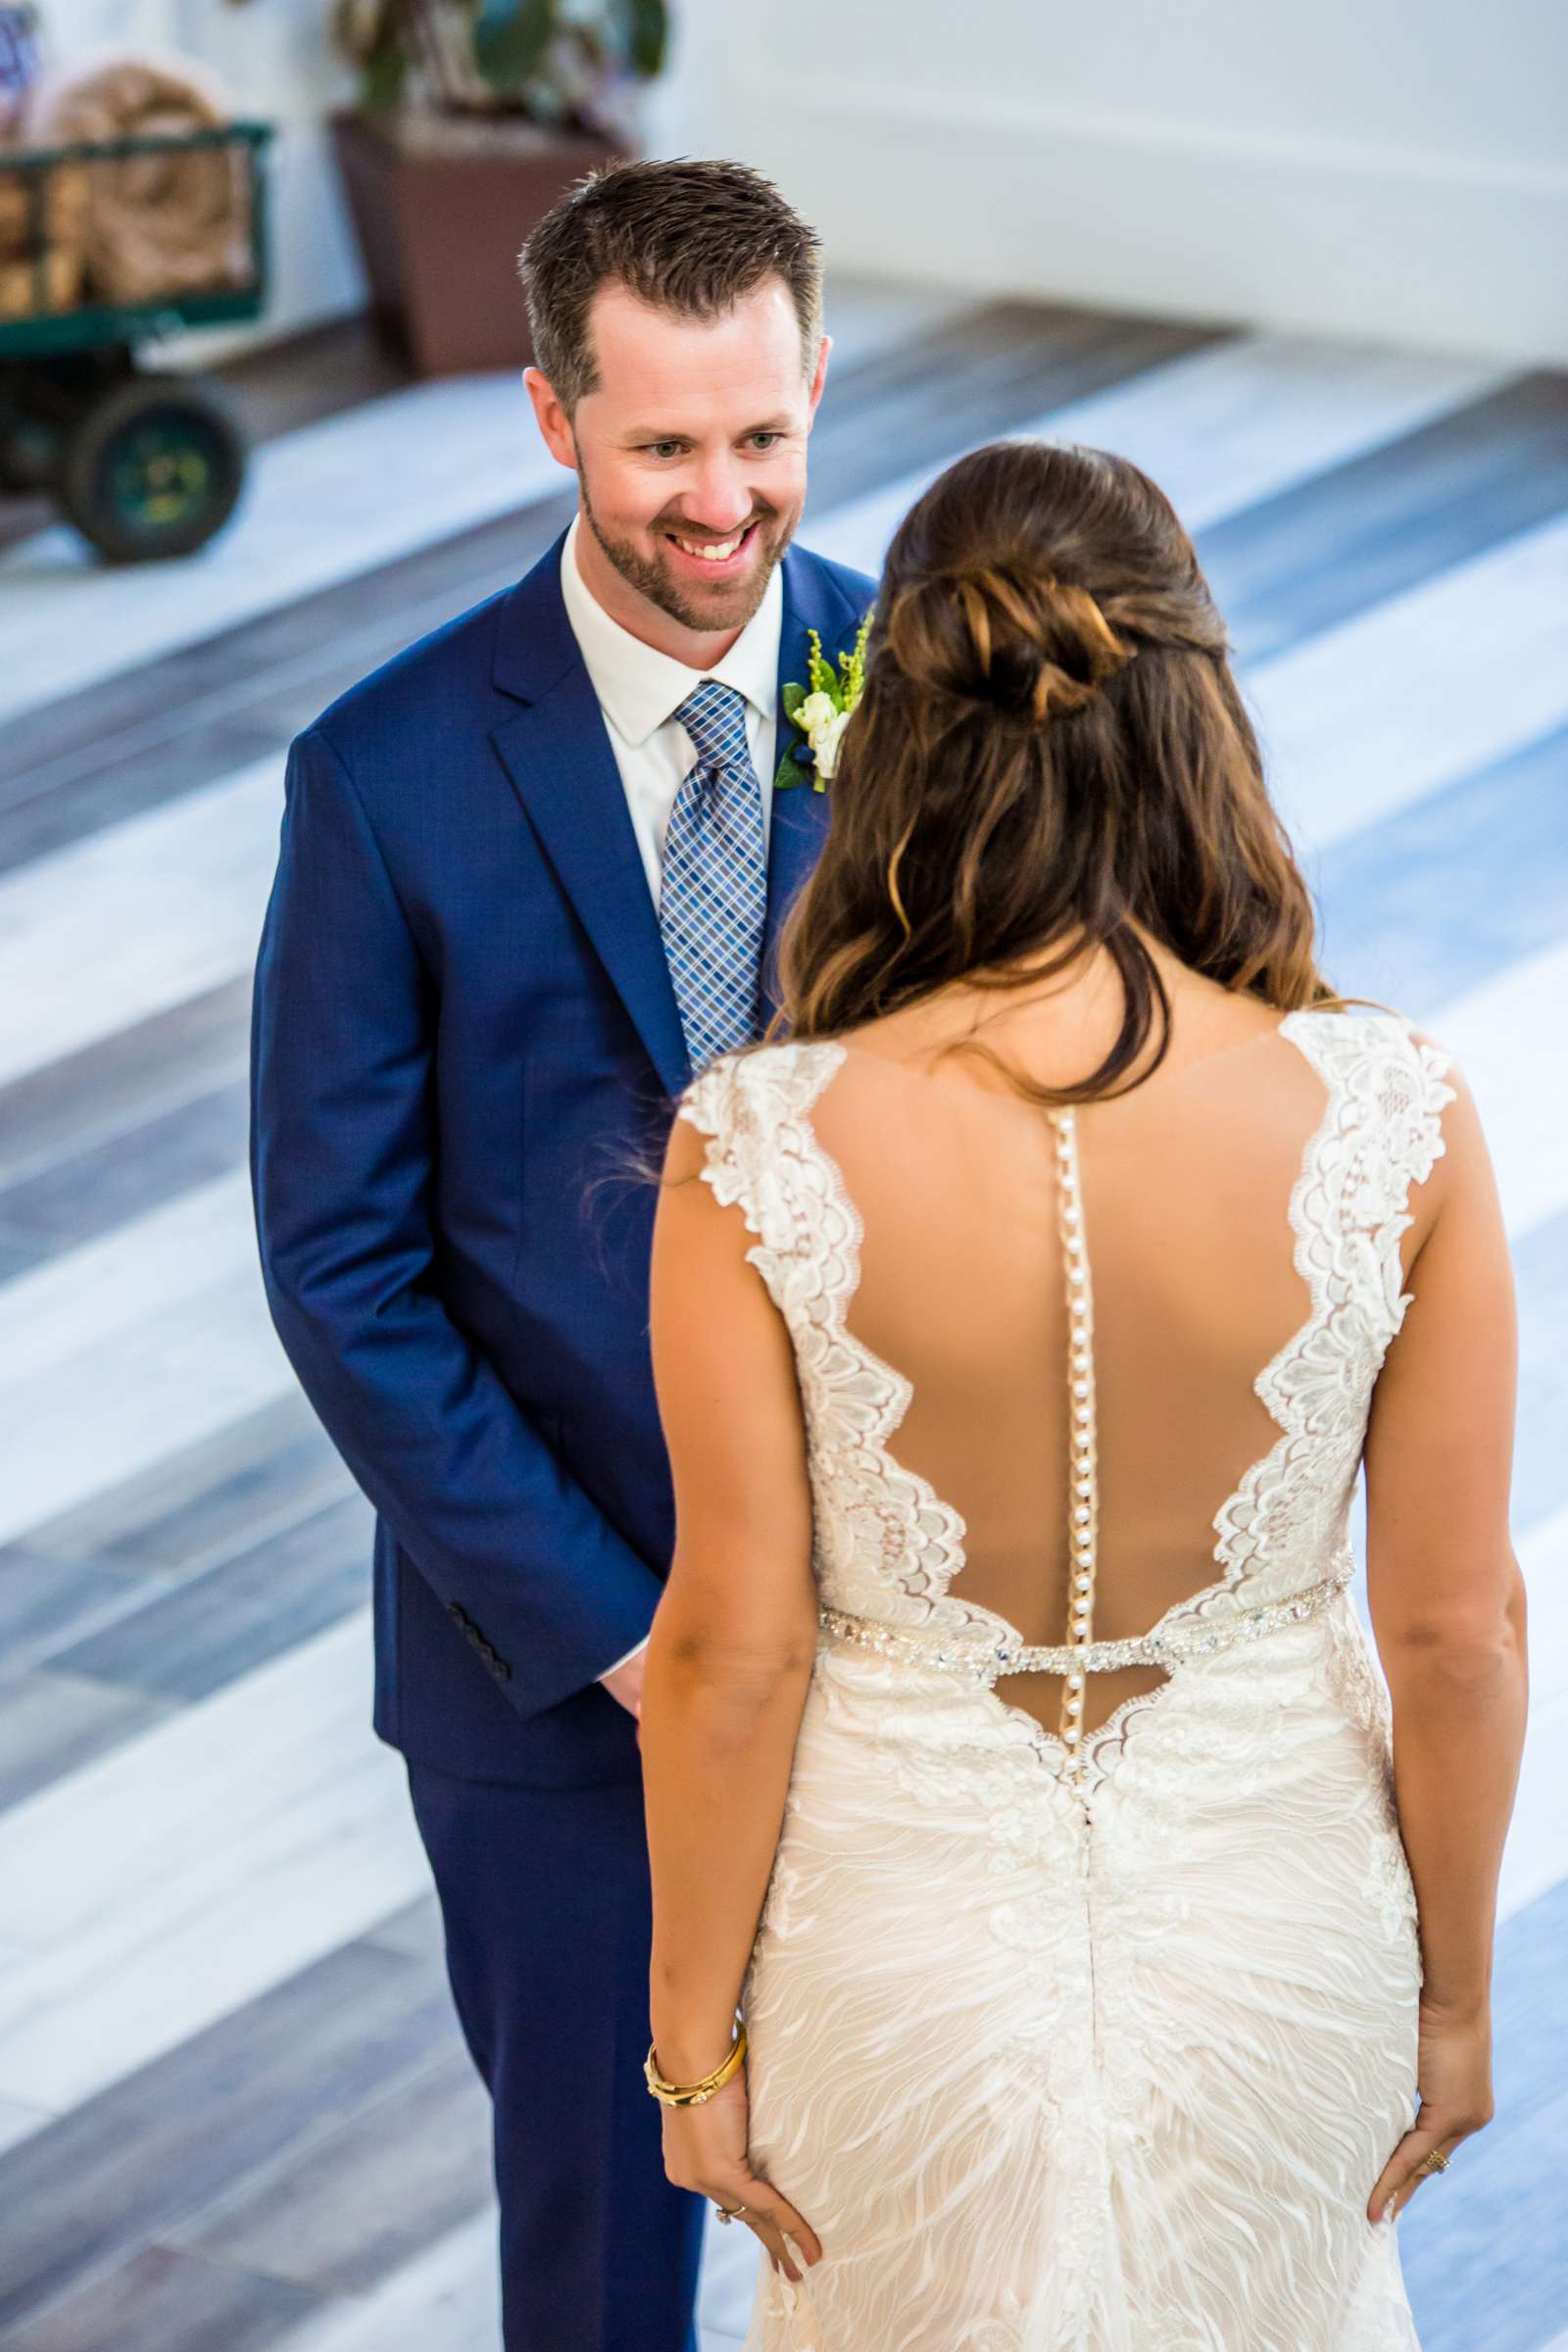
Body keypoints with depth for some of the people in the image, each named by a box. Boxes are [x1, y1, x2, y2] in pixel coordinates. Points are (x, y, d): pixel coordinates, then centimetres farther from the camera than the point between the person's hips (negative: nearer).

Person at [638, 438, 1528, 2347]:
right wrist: (1452, 1990, 5)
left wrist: (698, 2033, 0)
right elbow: (1455, 1627, -12)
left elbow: (732, 1651, -15)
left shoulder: (760, 1152, -24)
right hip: (1274, 1919, 1)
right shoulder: (1390, 1121, -21)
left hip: (911, 1941, -1)